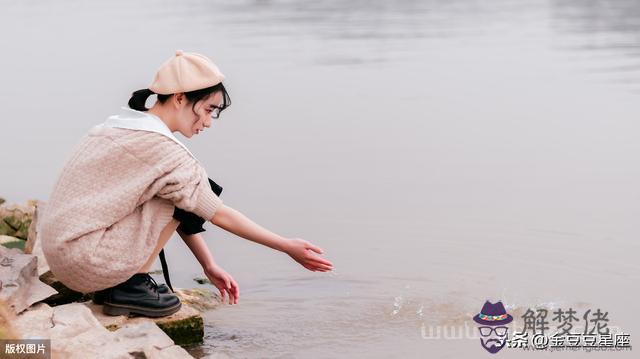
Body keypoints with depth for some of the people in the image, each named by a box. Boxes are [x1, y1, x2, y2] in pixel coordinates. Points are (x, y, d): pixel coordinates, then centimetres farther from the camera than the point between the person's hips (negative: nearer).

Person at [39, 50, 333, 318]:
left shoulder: (127, 125, 12)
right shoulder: (159, 148, -17)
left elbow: (176, 215, 17)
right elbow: (220, 215, -10)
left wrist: (209, 266, 19)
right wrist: (287, 247, -2)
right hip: (85, 262, -9)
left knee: (180, 197, 15)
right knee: (186, 197, -9)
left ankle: (116, 283, 10)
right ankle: (130, 286, -5)